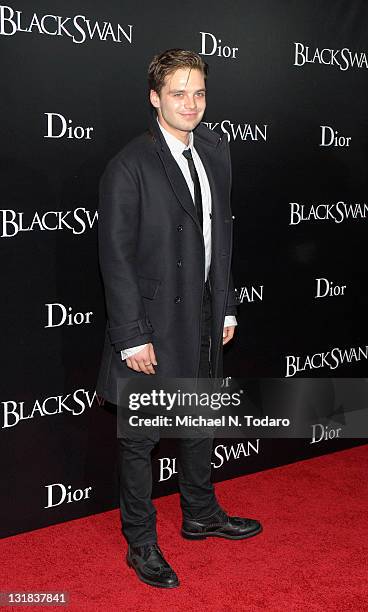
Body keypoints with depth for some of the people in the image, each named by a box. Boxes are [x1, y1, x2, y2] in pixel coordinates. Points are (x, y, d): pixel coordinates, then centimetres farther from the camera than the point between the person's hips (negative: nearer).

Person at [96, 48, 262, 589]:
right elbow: (116, 256, -16)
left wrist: (226, 306, 11)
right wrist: (132, 337, -17)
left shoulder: (216, 151, 6)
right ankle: (141, 543, 26)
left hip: (203, 321, 7)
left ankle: (201, 515, 43)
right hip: (152, 325, -7)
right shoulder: (129, 166, -15)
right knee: (140, 438, 8)